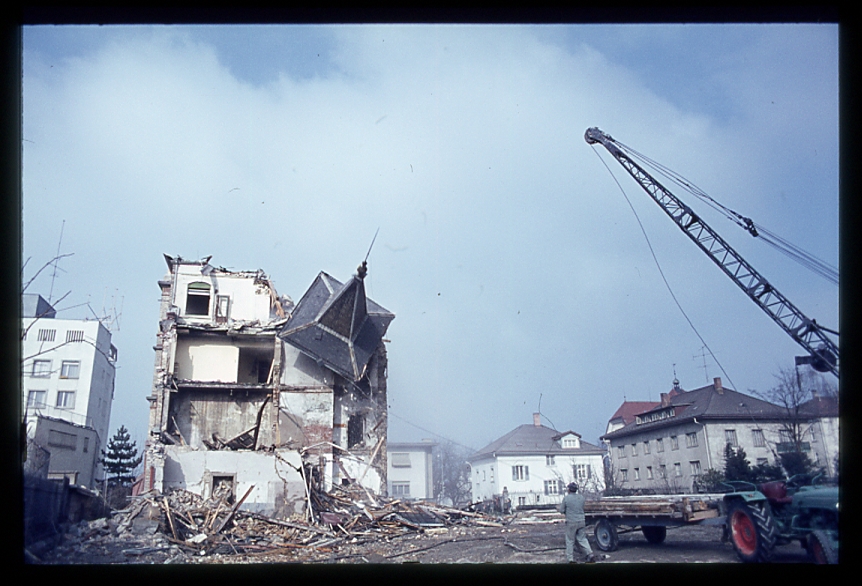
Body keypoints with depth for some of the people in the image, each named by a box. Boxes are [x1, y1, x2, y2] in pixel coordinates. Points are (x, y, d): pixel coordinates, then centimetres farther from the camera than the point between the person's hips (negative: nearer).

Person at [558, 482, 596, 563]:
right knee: (582, 539, 14)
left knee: (570, 541, 7)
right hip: (581, 521, 4)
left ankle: (570, 559, 10)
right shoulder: (581, 497, 3)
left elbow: (561, 510, -4)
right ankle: (590, 554, 4)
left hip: (571, 522, -4)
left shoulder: (566, 498, -10)